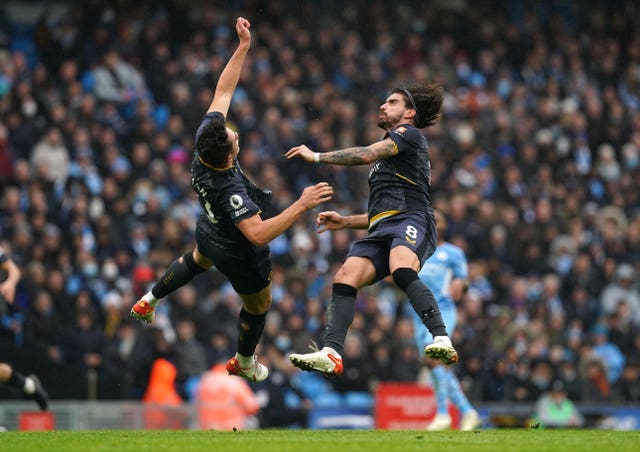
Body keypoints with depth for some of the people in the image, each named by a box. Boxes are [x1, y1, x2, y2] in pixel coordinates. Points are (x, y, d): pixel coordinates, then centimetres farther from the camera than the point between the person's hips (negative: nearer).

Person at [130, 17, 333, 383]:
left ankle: (148, 302, 58)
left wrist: (243, 47, -20)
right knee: (258, 306, 23)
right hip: (240, 257, -7)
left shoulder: (204, 139, -28)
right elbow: (258, 233, -49)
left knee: (196, 261, 43)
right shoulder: (230, 190, -46)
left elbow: (223, 92, -19)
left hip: (210, 234, 7)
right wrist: (302, 205, -53)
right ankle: (245, 364, 48)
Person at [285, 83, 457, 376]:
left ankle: (442, 341, -49)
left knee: (402, 271, -38)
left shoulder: (409, 133, 10)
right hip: (381, 231, 8)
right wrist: (345, 222, 28)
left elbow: (367, 154, -4)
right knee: (345, 277, -16)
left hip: (410, 220, -8)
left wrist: (317, 156, 4)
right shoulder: (386, 158, 37)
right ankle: (331, 354, -29)